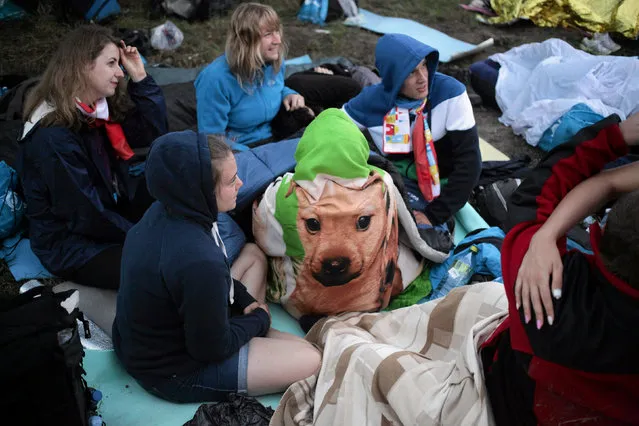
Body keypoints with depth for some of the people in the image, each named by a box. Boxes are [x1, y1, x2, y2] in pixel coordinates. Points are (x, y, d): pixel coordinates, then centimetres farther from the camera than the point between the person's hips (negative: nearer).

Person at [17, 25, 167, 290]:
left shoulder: (98, 108, -3)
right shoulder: (53, 138, -28)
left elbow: (153, 132, 3)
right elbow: (86, 214, -25)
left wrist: (139, 78, -8)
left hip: (110, 210, 9)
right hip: (70, 242, -9)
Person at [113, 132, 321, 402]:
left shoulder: (164, 210, -11)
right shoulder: (198, 261, -38)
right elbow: (213, 348, -23)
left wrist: (244, 300, 2)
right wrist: (259, 320, -6)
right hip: (174, 370, -8)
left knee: (253, 253, 19)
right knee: (310, 360, -11)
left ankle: (249, 332, 13)